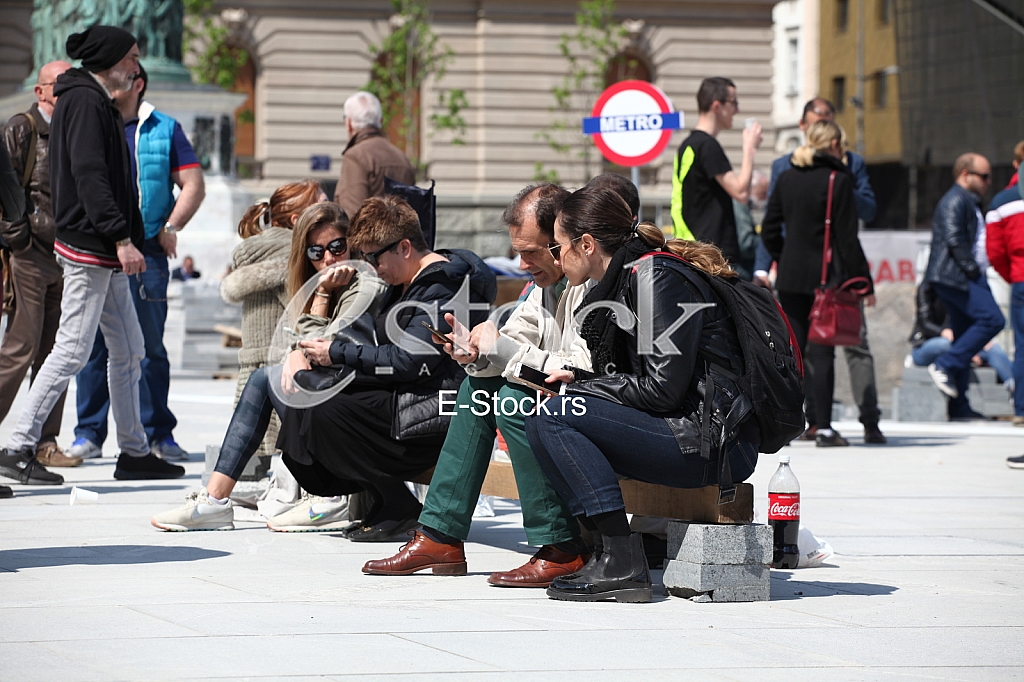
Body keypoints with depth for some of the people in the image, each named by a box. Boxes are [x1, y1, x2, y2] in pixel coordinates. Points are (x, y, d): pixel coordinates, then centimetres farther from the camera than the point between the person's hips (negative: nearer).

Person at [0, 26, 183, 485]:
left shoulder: (97, 102, 19)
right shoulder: (84, 101, -12)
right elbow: (89, 176, -21)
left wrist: (126, 239, 18)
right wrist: (121, 238, -25)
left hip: (106, 256, 11)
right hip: (89, 247, -11)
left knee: (129, 352, 12)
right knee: (73, 349, -10)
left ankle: (135, 452, 17)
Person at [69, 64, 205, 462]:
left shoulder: (164, 130, 8)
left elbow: (194, 185, 8)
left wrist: (171, 228, -3)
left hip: (146, 252, -1)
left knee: (150, 346, 2)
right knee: (92, 345, 0)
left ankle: (158, 433, 8)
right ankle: (89, 434, 6)